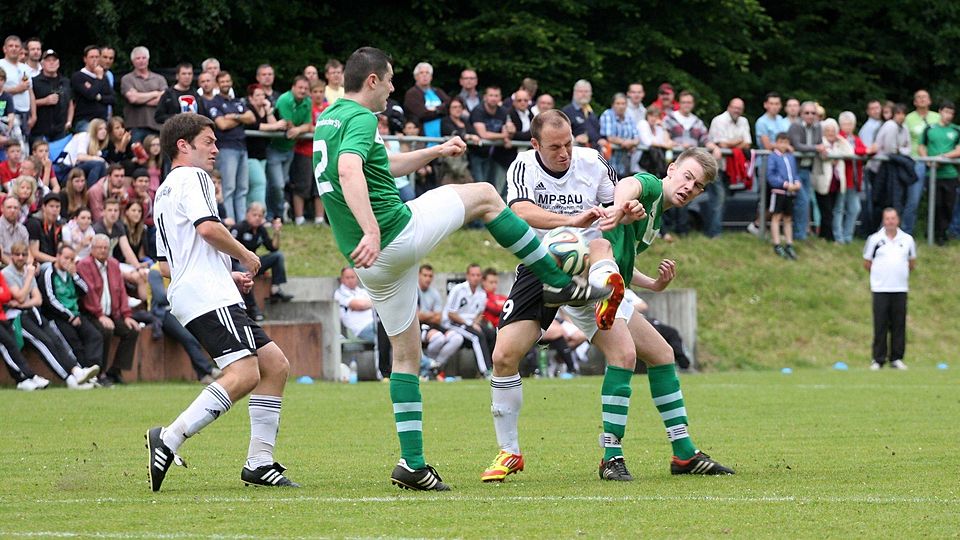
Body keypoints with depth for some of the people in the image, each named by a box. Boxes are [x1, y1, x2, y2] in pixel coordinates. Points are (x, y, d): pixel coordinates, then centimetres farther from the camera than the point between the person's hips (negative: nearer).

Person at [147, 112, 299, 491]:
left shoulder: (164, 193, 29)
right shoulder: (190, 177, -1)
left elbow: (166, 266, 30)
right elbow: (208, 228, -18)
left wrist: (228, 275, 25)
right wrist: (245, 255, -1)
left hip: (189, 294, 11)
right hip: (208, 296, -11)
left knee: (275, 364, 8)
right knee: (244, 374, -24)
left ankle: (259, 461, 2)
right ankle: (168, 440, -28)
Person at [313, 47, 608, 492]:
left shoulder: (328, 119, 17)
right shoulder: (360, 118, -13)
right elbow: (349, 171, -33)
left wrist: (434, 152, 37)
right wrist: (372, 231, -42)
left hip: (372, 263, 9)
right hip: (399, 234, -9)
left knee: (406, 355, 14)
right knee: (485, 196, 10)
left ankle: (412, 463, 7)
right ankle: (560, 283, 16)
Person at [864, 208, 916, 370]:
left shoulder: (907, 239, 8)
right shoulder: (875, 239, 2)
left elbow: (912, 263, 19)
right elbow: (867, 263, 9)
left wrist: (902, 272, 9)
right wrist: (880, 273, 9)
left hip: (900, 289, 2)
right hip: (880, 289, -2)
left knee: (899, 325, 2)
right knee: (880, 325, -3)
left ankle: (897, 358, 8)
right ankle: (878, 359, 1)